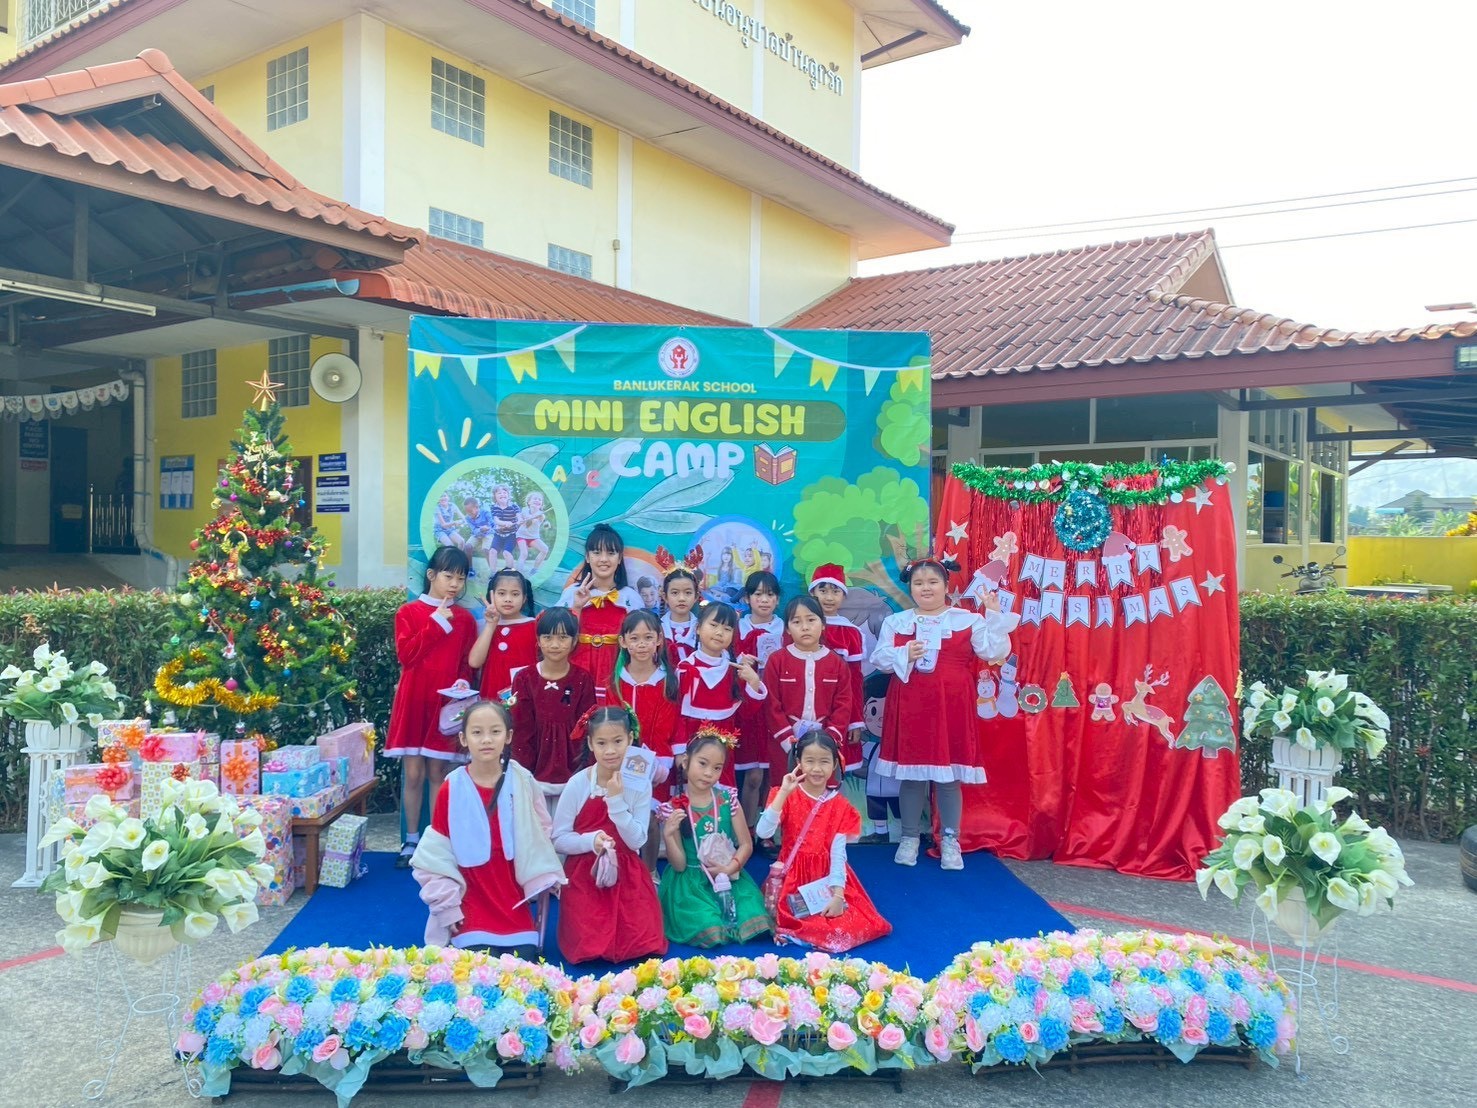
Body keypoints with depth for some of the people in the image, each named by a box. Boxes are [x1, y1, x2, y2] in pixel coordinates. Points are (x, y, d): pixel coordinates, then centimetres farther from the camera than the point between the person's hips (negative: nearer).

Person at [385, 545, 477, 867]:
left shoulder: (465, 619, 7)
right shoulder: (408, 612, 1)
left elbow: (468, 665, 10)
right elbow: (406, 655, -11)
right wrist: (436, 623, -12)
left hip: (446, 704, 1)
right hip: (413, 702, -1)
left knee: (438, 773, 5)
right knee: (413, 774, 1)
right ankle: (411, 840, 14)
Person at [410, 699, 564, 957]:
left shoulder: (522, 782, -4)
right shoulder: (451, 789, -8)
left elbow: (538, 837, 5)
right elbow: (437, 852, -3)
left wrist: (543, 883, -2)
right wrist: (447, 904, -6)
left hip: (513, 903, 2)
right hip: (471, 904, -2)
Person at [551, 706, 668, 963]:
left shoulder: (640, 786, -5)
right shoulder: (577, 785, -9)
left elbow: (637, 841, -8)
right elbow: (558, 839, -6)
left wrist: (616, 800, -18)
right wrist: (591, 841, -24)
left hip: (627, 876, 1)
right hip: (585, 876, -1)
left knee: (645, 946, -11)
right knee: (588, 950, -14)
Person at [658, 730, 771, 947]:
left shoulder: (728, 799, -1)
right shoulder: (674, 808, -8)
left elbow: (746, 844, 2)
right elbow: (679, 865, -8)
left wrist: (729, 868, -15)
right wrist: (668, 834, -24)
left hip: (728, 878, 3)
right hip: (690, 882, -3)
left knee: (753, 920, -19)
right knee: (709, 930, -25)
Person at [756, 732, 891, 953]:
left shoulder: (839, 805, -1)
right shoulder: (787, 797, -6)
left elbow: (838, 853, -7)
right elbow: (763, 832, -22)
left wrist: (838, 894, -18)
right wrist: (783, 793, -27)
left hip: (826, 880, 3)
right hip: (794, 879, -3)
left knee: (853, 927, -15)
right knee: (826, 931, -24)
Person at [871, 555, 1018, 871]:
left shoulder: (968, 619, 4)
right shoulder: (895, 622, 8)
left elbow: (994, 652, -4)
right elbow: (878, 658, 2)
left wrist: (994, 617, -12)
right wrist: (904, 655, -14)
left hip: (952, 706, -1)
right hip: (910, 707, 1)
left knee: (949, 774, 3)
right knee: (910, 771, 7)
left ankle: (949, 840, 15)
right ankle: (909, 838, 20)